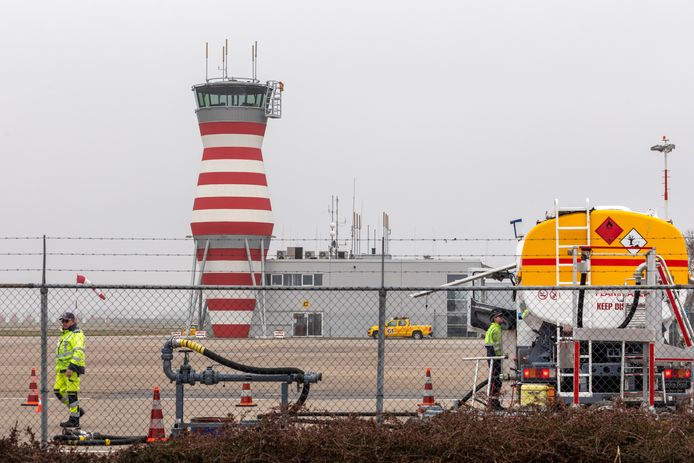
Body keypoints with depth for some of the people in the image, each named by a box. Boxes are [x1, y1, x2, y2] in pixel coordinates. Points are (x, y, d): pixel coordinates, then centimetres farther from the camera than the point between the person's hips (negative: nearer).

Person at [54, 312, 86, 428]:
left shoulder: (76, 334, -9)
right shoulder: (64, 334, 22)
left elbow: (79, 352, -20)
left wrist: (71, 367, -27)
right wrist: (58, 367, 26)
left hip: (73, 368, -10)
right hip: (62, 368, 10)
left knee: (72, 393, -8)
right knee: (58, 391, 6)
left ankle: (74, 420, -4)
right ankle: (77, 410, 18)